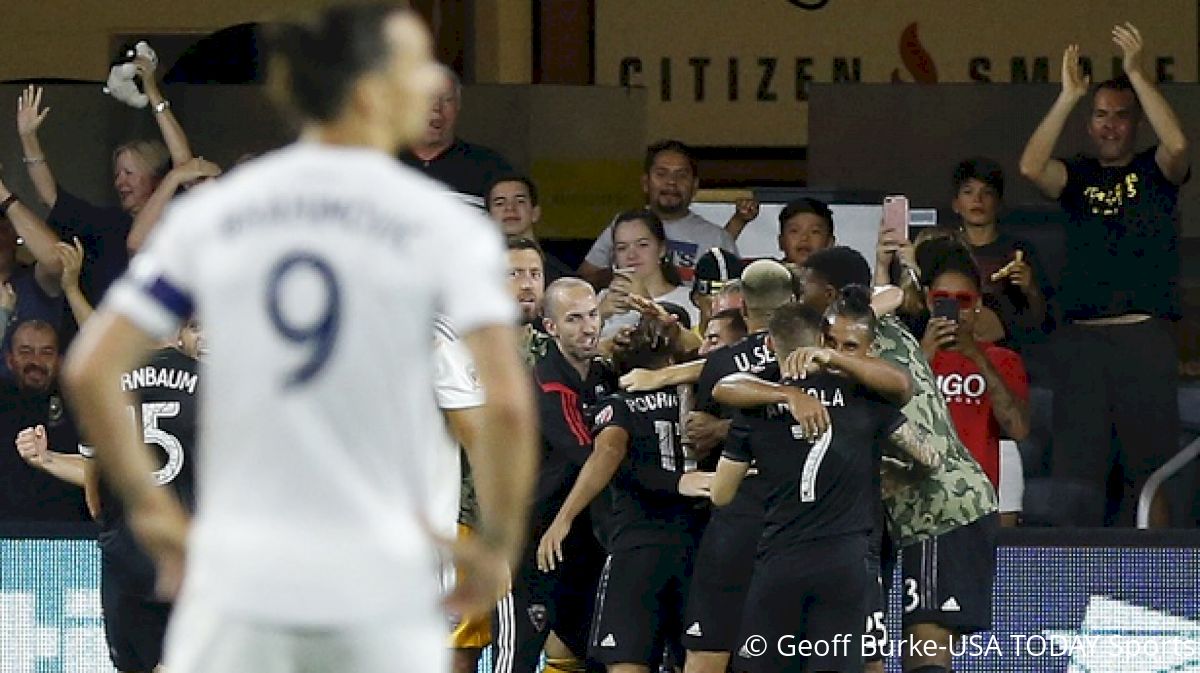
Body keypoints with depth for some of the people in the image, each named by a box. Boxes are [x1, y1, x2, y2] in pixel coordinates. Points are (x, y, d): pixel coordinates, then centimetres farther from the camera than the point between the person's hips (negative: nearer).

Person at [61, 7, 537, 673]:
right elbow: (507, 404, -14)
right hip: (382, 581, -2)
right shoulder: (444, 224, -4)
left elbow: (89, 372, 1)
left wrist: (151, 510, 10)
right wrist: (497, 543, -1)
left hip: (236, 580, 2)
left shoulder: (208, 213, 5)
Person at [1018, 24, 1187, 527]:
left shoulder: (1154, 173, 9)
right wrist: (1068, 96, -12)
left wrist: (1138, 75, -15)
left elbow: (1177, 146, -14)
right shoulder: (1078, 176, 13)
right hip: (1083, 337, 2)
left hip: (1144, 336, -2)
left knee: (1148, 468, -2)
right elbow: (1031, 167, -8)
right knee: (1077, 471, 1)